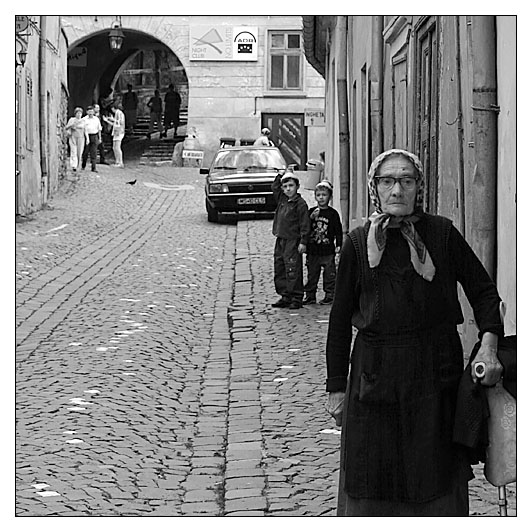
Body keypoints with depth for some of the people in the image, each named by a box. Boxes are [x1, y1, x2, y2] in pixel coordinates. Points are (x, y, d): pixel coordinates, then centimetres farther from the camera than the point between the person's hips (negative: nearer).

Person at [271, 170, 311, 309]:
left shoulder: (300, 204, -9)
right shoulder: (281, 199, 11)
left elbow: (305, 224, -10)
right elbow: (274, 187, 27)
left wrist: (303, 242, -14)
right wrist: (281, 176, 13)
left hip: (293, 241, -8)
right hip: (280, 239, 8)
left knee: (293, 270, -7)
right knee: (279, 270, 9)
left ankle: (296, 298, -3)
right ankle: (285, 296, 17)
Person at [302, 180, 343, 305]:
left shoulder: (332, 213, -1)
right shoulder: (311, 211, 6)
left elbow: (338, 230, 0)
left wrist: (338, 245, -6)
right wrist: (311, 218, -15)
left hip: (328, 250, -3)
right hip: (313, 250, 3)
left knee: (329, 274, 2)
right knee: (312, 274, 9)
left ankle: (329, 296, 10)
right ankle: (310, 295, 17)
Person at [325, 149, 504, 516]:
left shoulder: (441, 233, 0)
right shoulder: (358, 243, 2)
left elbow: (484, 291, 3)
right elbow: (340, 319, 6)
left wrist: (488, 345, -14)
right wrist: (337, 387, 4)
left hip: (435, 375, -1)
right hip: (375, 374, 1)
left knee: (437, 482, 5)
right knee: (371, 486, 5)